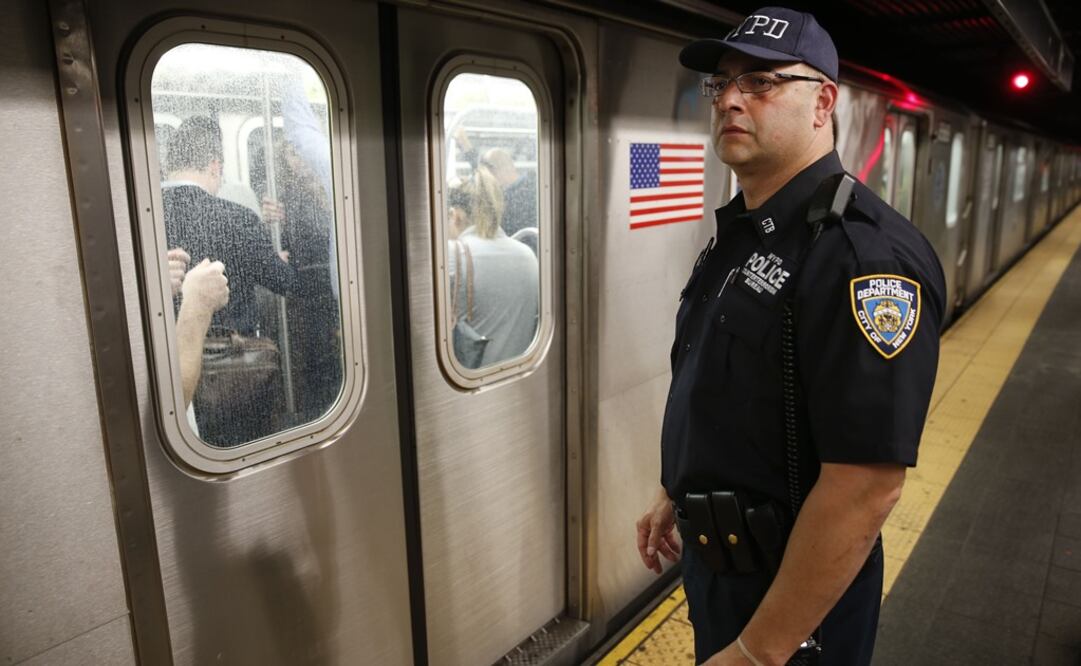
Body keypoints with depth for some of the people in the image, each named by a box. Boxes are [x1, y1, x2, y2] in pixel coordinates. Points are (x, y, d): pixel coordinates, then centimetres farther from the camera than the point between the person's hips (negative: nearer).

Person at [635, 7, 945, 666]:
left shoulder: (865, 253, -26)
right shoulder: (738, 232, 4)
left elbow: (866, 486, -29)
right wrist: (675, 495, 17)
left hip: (796, 598, -8)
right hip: (710, 559, 8)